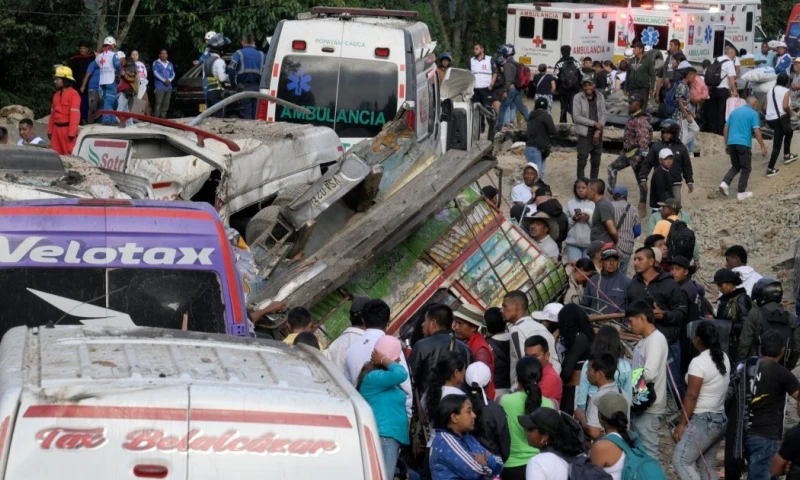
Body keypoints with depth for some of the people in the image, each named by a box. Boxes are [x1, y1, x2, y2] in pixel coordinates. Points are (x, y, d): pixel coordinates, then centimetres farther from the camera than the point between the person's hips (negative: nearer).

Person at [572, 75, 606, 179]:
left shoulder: (600, 97, 4)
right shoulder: (578, 98, -8)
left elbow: (603, 115, 2)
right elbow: (576, 117, -13)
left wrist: (598, 131, -11)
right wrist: (594, 123, -15)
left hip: (597, 134, 4)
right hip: (584, 134, -4)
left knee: (596, 161, 11)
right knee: (582, 161, -2)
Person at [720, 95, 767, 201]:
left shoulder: (734, 111, 16)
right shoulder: (753, 113, -2)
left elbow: (726, 129, 15)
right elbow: (757, 131, -10)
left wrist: (726, 144, 21)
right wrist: (763, 147, -7)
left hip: (731, 143, 5)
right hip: (743, 144, -5)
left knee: (736, 166, 20)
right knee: (746, 168, 9)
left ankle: (725, 183, -3)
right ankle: (741, 193, 8)